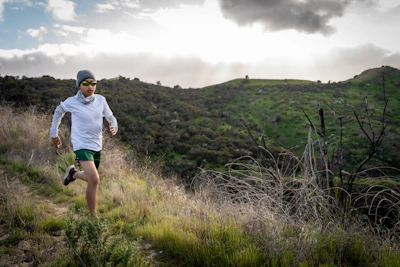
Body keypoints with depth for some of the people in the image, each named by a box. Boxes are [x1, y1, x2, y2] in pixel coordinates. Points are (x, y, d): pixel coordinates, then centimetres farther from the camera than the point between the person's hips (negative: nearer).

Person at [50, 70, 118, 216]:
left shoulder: (100, 99, -5)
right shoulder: (72, 102, -10)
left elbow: (110, 117, 2)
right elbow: (58, 112, 10)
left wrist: (114, 127, -22)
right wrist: (54, 133, 16)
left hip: (97, 145, 5)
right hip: (81, 145, -5)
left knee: (91, 178, 22)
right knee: (94, 180, -20)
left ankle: (73, 172, 54)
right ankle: (93, 216, -3)